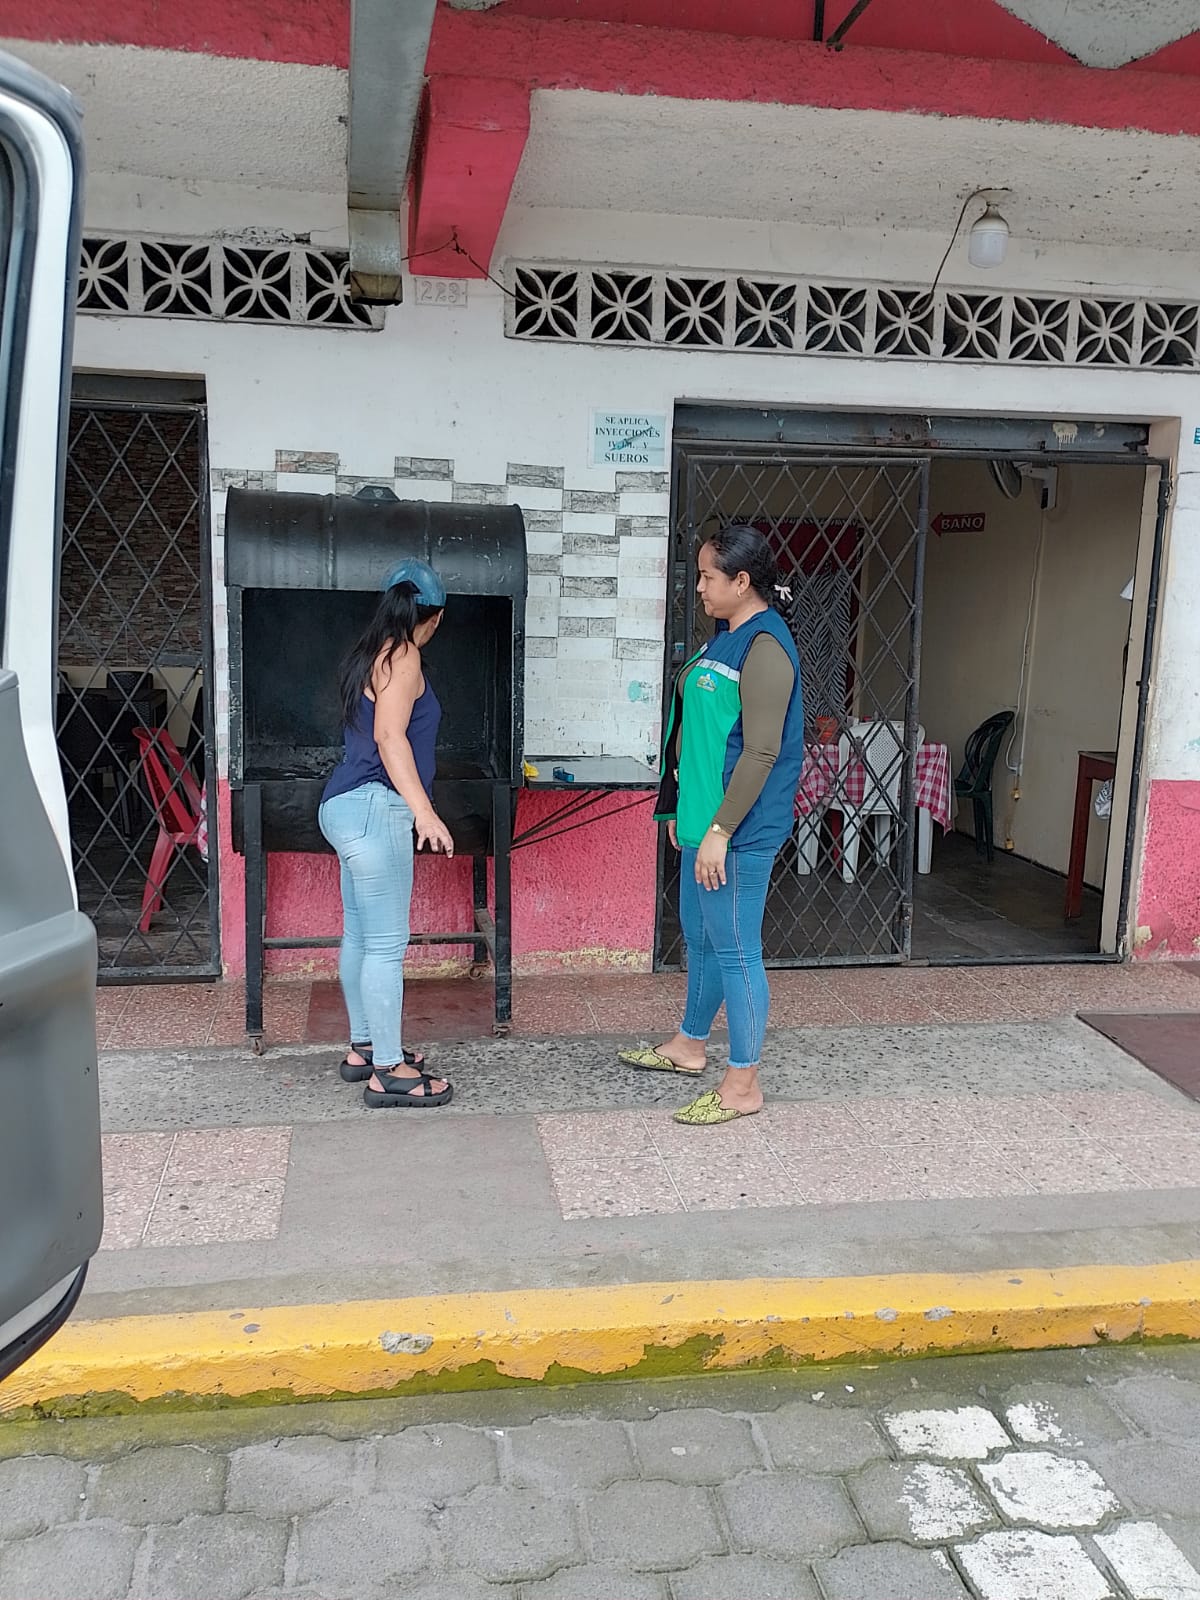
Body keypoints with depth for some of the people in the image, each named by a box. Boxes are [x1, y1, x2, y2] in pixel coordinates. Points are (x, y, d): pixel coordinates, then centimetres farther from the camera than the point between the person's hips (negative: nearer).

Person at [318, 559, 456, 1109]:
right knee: (386, 944, -7)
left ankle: (364, 1048, 26)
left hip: (350, 807, 10)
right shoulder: (402, 657, -10)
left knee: (359, 935, 15)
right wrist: (423, 810, -29)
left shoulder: (371, 653, 17)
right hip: (374, 809, -10)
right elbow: (389, 736, -22)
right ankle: (390, 1072, -2)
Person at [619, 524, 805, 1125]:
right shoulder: (728, 636, 12)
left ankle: (742, 1085, 12)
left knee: (735, 950, -1)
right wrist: (684, 808, 21)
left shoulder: (765, 648, -18)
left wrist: (719, 832, -22)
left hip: (738, 830, -10)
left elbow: (761, 753, -22)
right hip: (705, 818, 10)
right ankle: (689, 1045, 39)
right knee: (700, 937, 21)